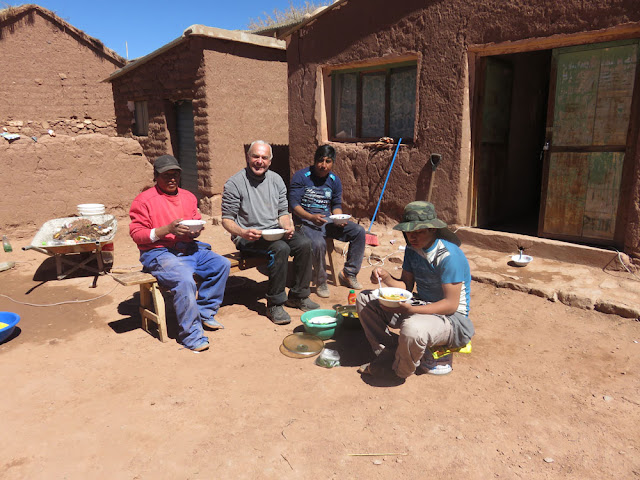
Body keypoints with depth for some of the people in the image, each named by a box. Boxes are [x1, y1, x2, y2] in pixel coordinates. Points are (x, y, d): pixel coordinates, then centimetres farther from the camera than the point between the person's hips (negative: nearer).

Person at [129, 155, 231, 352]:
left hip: (189, 248, 7)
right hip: (159, 253, -6)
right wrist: (168, 229, -19)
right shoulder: (144, 200, -1)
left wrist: (195, 231, -2)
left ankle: (204, 313, 1)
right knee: (185, 280, -32)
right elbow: (137, 234, -7)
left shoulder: (188, 197, 17)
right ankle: (191, 334, -19)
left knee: (222, 264, -12)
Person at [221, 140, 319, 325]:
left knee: (304, 243, -19)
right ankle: (275, 304, -20)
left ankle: (298, 296, -3)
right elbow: (226, 219, -7)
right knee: (281, 248, -32)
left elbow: (283, 212, 15)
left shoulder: (276, 180, 11)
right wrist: (243, 233, -26)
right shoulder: (234, 183, -6)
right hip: (247, 238, -5)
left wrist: (287, 227, -8)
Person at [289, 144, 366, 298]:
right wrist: (311, 217, -27)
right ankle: (321, 282, -10)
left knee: (358, 231, -13)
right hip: (306, 221, -5)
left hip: (327, 221, 6)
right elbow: (294, 204, -11)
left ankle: (348, 274, 0)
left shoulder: (334, 180, 10)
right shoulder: (301, 176, -6)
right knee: (319, 243, -36)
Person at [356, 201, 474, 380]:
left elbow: (451, 304, -24)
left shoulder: (449, 255, -23)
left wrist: (410, 309, -36)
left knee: (412, 328, -41)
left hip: (452, 317, -8)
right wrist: (386, 278, -17)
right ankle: (389, 356, -1)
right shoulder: (412, 249, 1)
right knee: (365, 300, 1)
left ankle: (399, 370, -7)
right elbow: (407, 285, 4)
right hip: (422, 305, 8)